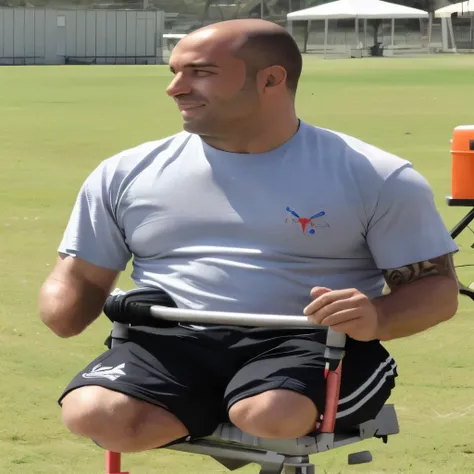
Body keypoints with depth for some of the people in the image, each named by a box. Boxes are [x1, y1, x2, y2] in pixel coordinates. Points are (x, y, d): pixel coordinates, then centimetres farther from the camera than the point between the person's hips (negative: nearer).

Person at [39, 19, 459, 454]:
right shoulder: (126, 174, 12)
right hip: (172, 344, 3)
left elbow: (437, 286, 4)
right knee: (94, 414, -30)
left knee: (273, 415, -39)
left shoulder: (375, 176, 3)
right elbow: (82, 276, 18)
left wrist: (377, 317, -20)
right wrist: (63, 308, -8)